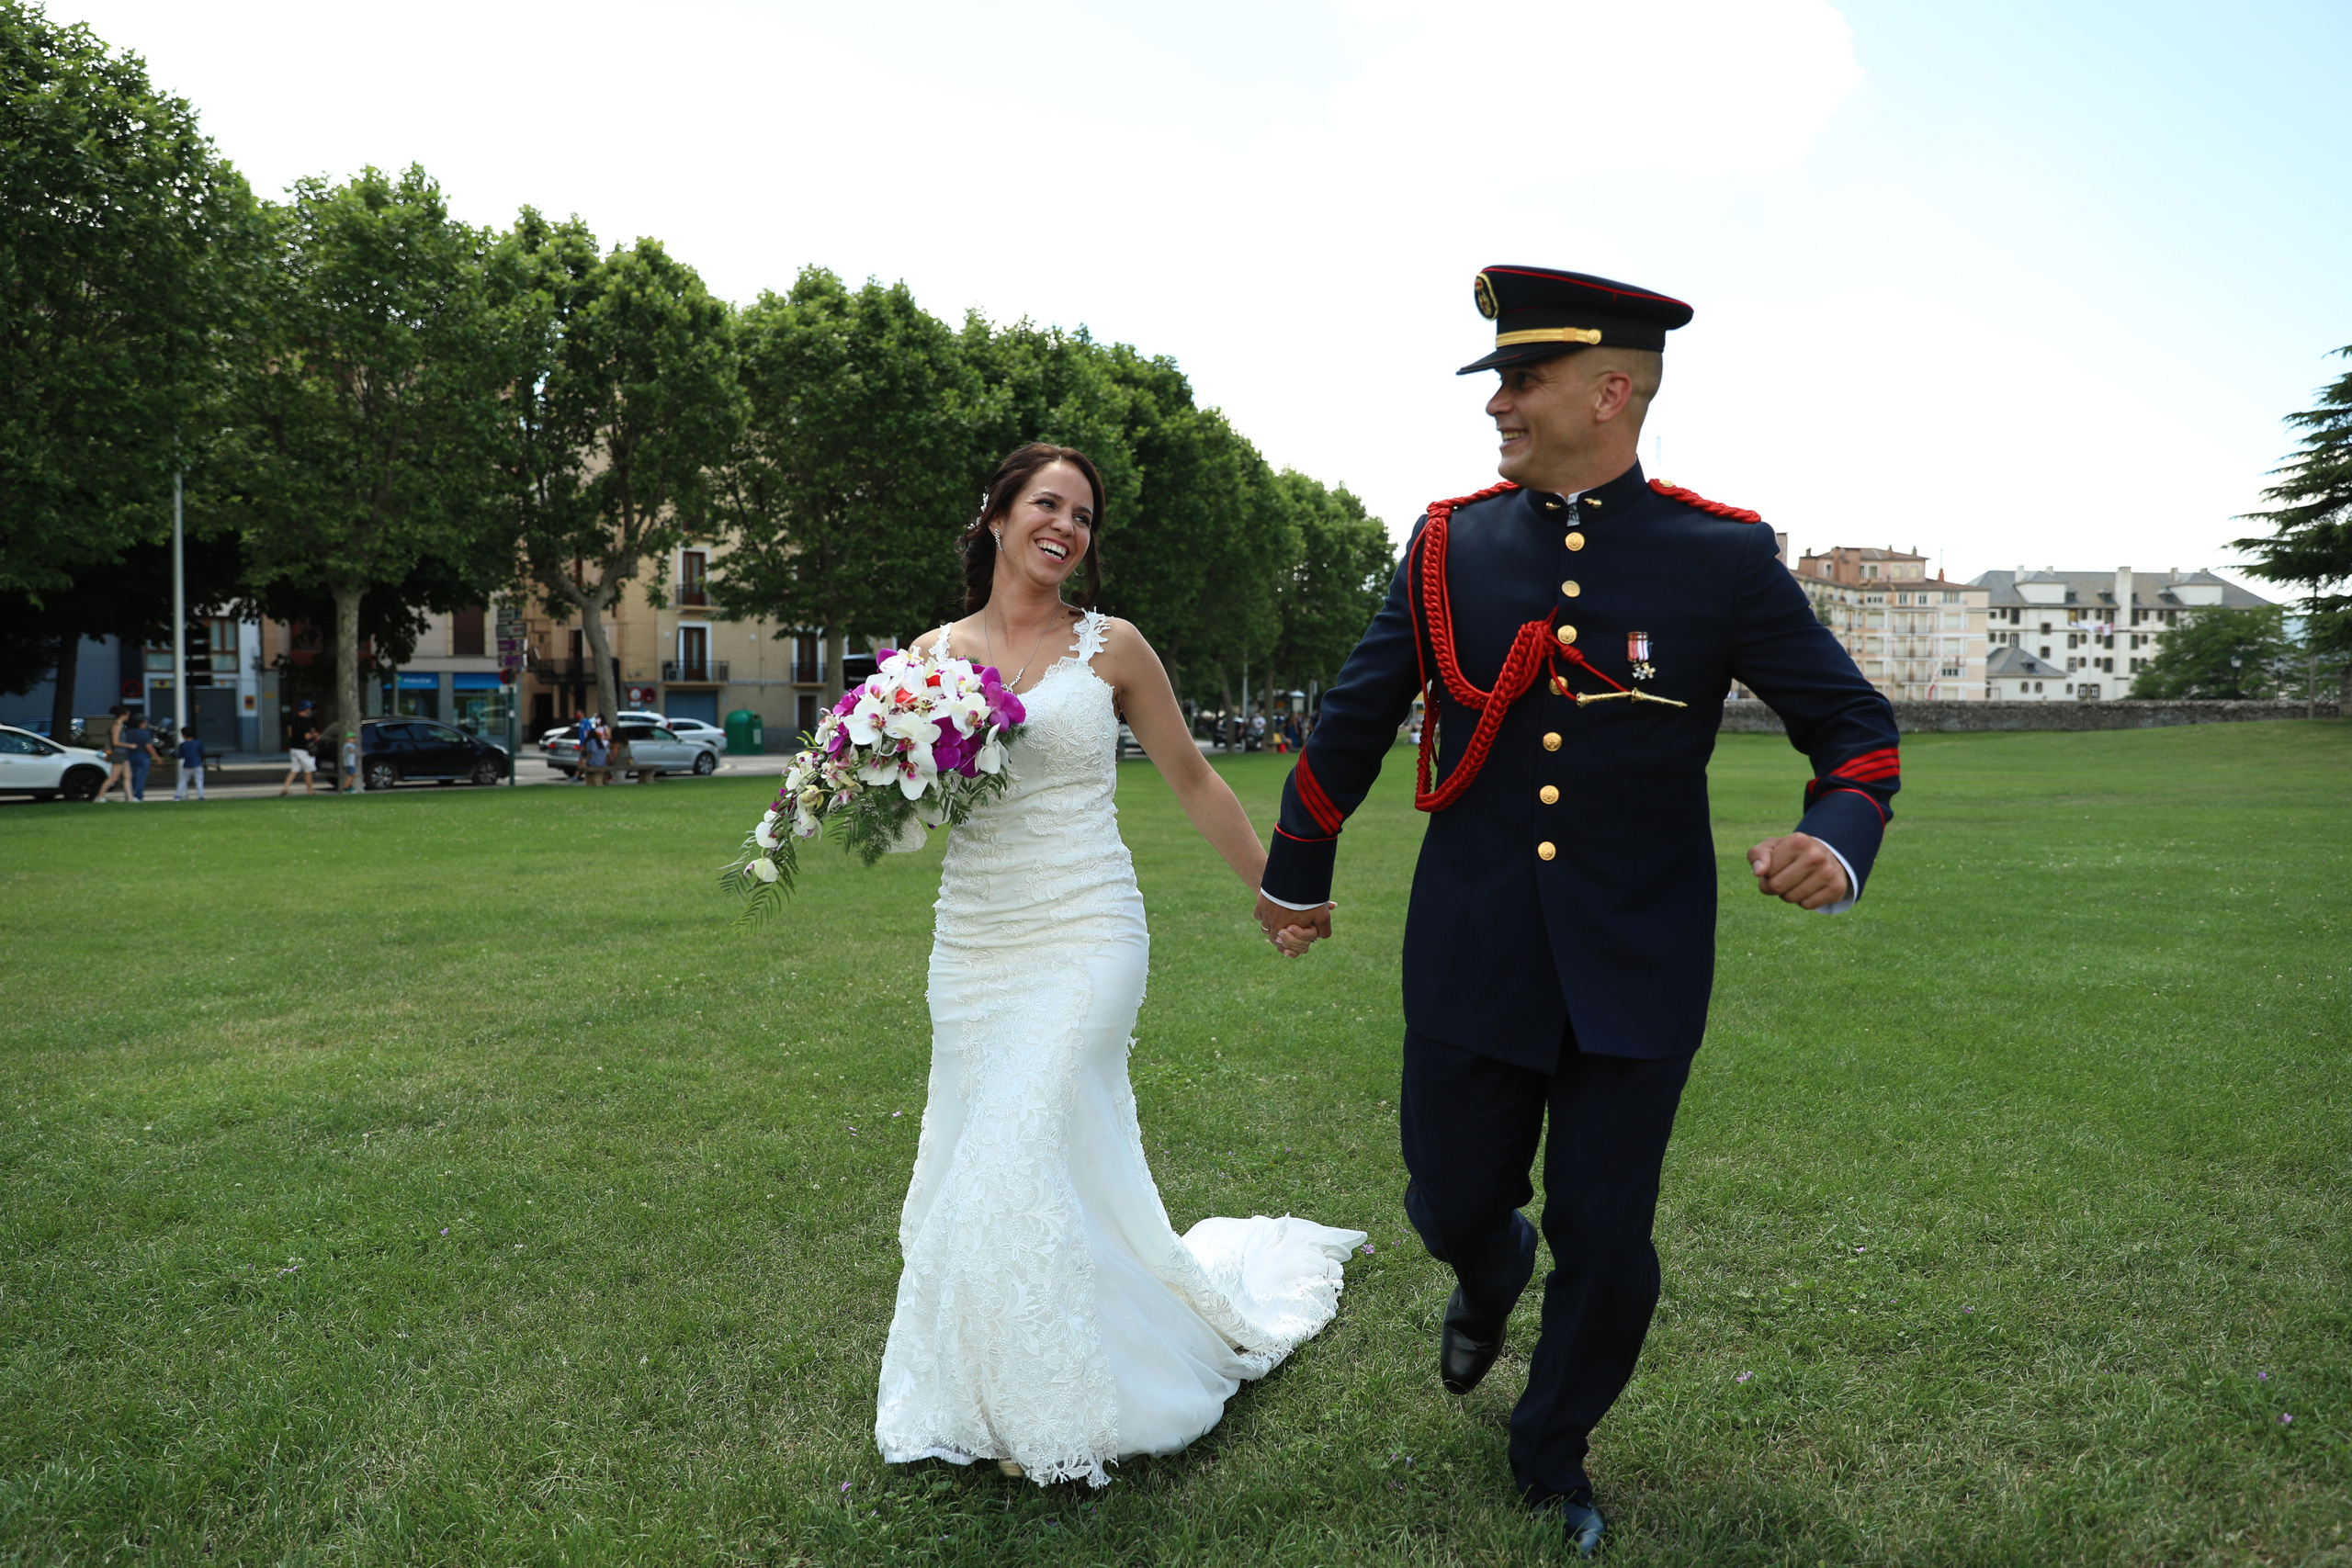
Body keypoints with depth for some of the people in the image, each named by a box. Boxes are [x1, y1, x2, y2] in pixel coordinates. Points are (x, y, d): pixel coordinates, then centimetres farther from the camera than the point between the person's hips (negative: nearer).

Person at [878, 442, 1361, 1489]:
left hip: (1083, 935, -4)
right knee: (969, 1158, 10)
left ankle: (1065, 1412, 12)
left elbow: (1192, 781, 7)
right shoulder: (935, 653, 6)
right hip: (973, 939, 4)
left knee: (1031, 1156, -10)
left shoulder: (1111, 647, -2)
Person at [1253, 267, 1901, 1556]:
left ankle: (1553, 1454, 36)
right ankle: (1489, 1274, 52)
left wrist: (1836, 841, -23)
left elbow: (1855, 726, 0)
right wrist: (1296, 870, 18)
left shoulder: (1725, 557, -7)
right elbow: (1354, 720, 8)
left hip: (1636, 967, -1)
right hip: (1471, 955, 2)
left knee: (1609, 1249, 7)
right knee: (1452, 1202, 12)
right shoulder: (1449, 542, -1)